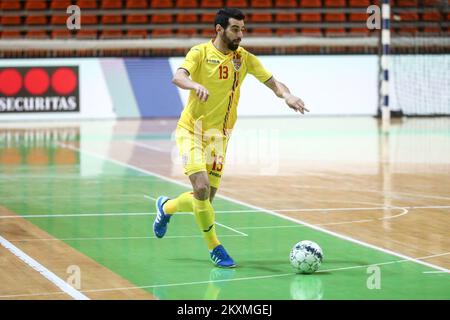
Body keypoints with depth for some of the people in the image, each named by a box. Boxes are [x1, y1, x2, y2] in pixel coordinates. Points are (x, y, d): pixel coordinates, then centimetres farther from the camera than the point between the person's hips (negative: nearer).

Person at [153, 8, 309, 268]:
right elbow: (178, 77, -25)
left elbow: (272, 81, -1)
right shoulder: (200, 53, -9)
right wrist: (195, 85, -47)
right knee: (202, 187, -21)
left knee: (205, 200, 4)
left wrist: (287, 95, -22)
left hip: (219, 136, 4)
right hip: (191, 130, -4)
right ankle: (215, 247, -2)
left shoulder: (244, 58, 3)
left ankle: (166, 207, 36)